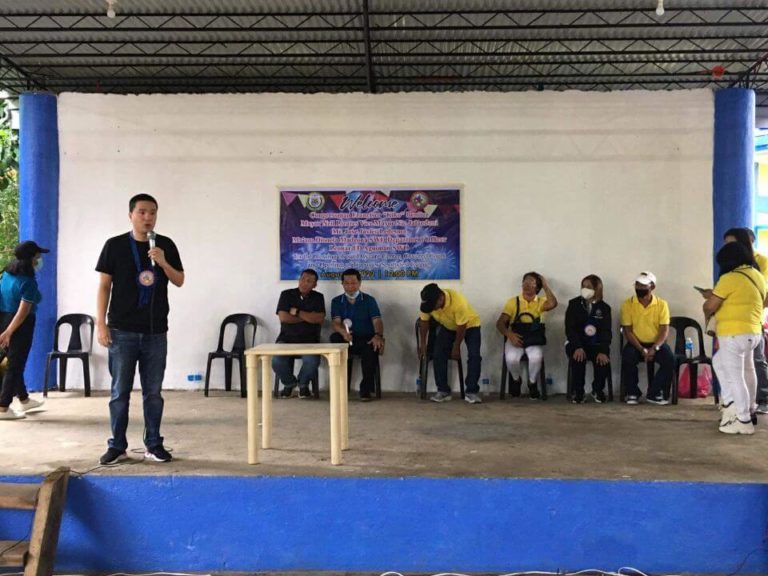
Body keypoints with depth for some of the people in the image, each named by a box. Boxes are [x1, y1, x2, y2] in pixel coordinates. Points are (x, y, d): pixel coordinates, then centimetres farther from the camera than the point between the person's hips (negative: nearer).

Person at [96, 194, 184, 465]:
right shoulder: (114, 245, 0)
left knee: (153, 392, 8)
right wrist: (101, 324, -4)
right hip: (122, 331, -2)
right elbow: (104, 286, 1)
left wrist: (163, 262, -12)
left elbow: (180, 281, 6)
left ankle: (153, 444, 17)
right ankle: (117, 446, 13)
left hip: (156, 331, 2)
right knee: (120, 391, 4)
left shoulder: (166, 245, 5)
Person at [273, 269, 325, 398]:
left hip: (309, 340, 0)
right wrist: (308, 317, -4)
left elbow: (319, 318, -7)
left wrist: (297, 312, -7)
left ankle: (303, 383, 6)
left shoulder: (318, 297, 8)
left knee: (312, 361, -31)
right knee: (276, 361, -28)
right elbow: (283, 317, -8)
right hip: (287, 338, 0)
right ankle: (289, 383, 7)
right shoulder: (286, 294, 6)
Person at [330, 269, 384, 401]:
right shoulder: (336, 301, 12)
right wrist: (343, 332, -29)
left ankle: (366, 389, -25)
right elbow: (336, 323, -3)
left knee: (372, 349, -36)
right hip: (346, 339, 1)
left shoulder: (369, 300, 9)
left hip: (366, 338, -1)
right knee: (334, 338, -33)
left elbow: (377, 321, -5)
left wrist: (378, 335, -29)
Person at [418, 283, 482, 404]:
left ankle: (472, 392, -13)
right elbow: (424, 321, -9)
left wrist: (456, 347, -18)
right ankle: (443, 391, -3)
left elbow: (462, 327, -28)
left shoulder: (458, 302, -41)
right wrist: (422, 343, -5)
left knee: (474, 355, -20)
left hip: (469, 325, -4)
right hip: (448, 327, 4)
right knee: (438, 355, -10)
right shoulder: (427, 303, -26)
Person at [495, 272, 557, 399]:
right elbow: (500, 323, 1)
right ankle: (516, 380, 4)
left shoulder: (541, 302, 8)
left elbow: (553, 303, -18)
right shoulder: (513, 301, 7)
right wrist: (509, 334, -19)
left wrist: (545, 285, -5)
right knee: (511, 358, -31)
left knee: (536, 357, -33)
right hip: (515, 338, 0)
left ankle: (532, 383, -2)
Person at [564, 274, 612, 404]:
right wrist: (578, 347, -26)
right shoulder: (574, 304, 0)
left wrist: (603, 351, -25)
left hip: (596, 344, 1)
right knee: (578, 358, -33)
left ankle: (598, 390, 0)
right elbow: (570, 328, -9)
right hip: (577, 343, -1)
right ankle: (578, 392, -14)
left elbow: (607, 331, -7)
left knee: (603, 360, -28)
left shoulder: (604, 308, 3)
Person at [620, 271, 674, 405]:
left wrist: (654, 348, -25)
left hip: (656, 343, 1)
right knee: (627, 357, -31)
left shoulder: (662, 304, -4)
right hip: (636, 343, 0)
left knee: (669, 359, -28)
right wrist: (642, 350, -20)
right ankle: (633, 393, -9)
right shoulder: (628, 304, -5)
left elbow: (664, 330, -9)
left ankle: (654, 393, -9)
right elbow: (627, 330, -8)